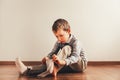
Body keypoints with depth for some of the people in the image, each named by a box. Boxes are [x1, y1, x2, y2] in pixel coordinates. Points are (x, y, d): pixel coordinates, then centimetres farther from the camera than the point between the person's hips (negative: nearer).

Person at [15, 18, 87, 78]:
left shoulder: (75, 42, -20)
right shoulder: (58, 42, 1)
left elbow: (75, 57, -34)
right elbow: (53, 52, -8)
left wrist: (62, 61, -52)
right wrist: (47, 58, -33)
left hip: (81, 64, -5)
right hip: (68, 65, 5)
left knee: (66, 48, -30)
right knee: (48, 61, -22)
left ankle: (55, 67, -49)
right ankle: (28, 70, -41)